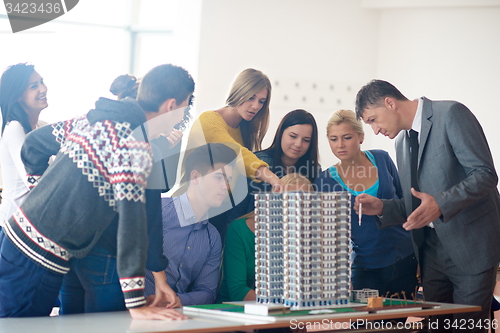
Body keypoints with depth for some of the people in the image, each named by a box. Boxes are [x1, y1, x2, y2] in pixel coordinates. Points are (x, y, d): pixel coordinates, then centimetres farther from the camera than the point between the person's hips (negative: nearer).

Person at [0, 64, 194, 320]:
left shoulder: (92, 118, 9)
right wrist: (137, 305, -23)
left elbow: (33, 143, 19)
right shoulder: (134, 146, -16)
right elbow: (132, 219, -23)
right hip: (38, 261, -8)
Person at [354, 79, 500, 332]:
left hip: (470, 246, -7)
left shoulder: (451, 114, -8)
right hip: (432, 250, 7)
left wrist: (440, 204, -28)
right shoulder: (402, 141, 16)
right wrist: (382, 207, 3)